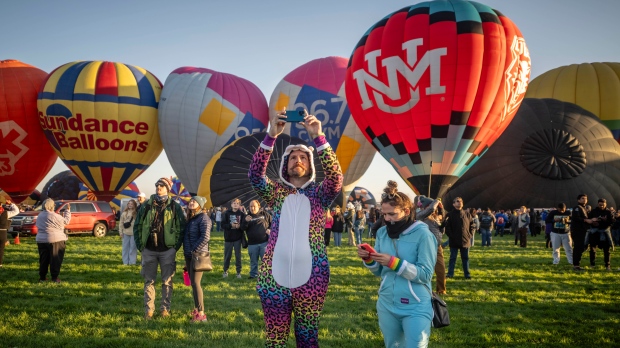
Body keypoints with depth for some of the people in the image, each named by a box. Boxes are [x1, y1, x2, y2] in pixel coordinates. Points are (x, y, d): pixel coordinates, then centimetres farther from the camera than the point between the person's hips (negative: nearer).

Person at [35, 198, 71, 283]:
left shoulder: (40, 216, 9)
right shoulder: (54, 216, -14)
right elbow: (66, 221, -8)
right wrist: (67, 210, 4)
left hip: (41, 240, 7)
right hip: (55, 241, -7)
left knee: (43, 259, 13)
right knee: (56, 259, 0)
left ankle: (42, 277, 16)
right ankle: (54, 277, 0)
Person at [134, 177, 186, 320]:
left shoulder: (175, 206, -1)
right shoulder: (146, 205, 4)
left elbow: (181, 227, -2)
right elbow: (137, 225, 6)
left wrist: (175, 246, -6)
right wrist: (140, 245, -1)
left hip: (167, 250, -2)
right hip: (149, 250, 2)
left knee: (167, 281, 6)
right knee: (149, 281, 7)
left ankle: (165, 309, 16)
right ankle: (148, 310, 15)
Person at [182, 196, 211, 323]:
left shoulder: (203, 217, -9)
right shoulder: (190, 218, 16)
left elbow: (205, 237, -19)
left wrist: (195, 250, -17)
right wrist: (186, 253, 14)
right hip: (189, 255, 8)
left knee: (195, 283, -12)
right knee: (193, 283, 12)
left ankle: (201, 313, -11)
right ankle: (196, 309, 22)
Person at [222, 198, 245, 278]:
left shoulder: (242, 214, -2)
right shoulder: (227, 213, -2)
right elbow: (223, 224, -5)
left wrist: (239, 226, -21)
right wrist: (231, 225, -19)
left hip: (238, 238, 0)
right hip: (228, 238, 0)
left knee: (238, 255, 6)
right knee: (227, 255, 9)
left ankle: (238, 272, 14)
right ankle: (225, 271, 23)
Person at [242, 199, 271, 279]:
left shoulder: (264, 214, 3)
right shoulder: (247, 216, 6)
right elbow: (243, 228, -2)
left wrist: (270, 229, -6)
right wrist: (246, 221, -20)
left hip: (264, 242, -2)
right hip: (252, 243, 2)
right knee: (253, 260, 12)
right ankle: (253, 274, 26)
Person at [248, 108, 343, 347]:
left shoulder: (319, 193, 6)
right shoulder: (276, 192, 9)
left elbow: (336, 177, -13)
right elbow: (255, 174, -8)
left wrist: (318, 137, -22)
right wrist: (271, 136, -20)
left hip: (310, 278, -1)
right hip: (274, 276, 1)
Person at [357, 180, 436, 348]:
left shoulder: (423, 234, -14)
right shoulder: (382, 233, 2)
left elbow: (425, 274, -18)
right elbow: (379, 271, 7)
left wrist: (393, 262, -25)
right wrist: (368, 259, -13)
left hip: (415, 308, -5)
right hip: (386, 305, 6)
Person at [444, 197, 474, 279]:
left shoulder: (467, 213, 6)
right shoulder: (450, 215, -4)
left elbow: (472, 224, 10)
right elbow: (447, 227, -8)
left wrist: (470, 235, 1)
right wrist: (451, 236, -14)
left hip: (465, 240, 3)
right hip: (454, 241, -3)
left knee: (465, 257, 10)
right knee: (453, 257, 3)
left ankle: (467, 274, 18)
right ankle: (450, 273, 9)